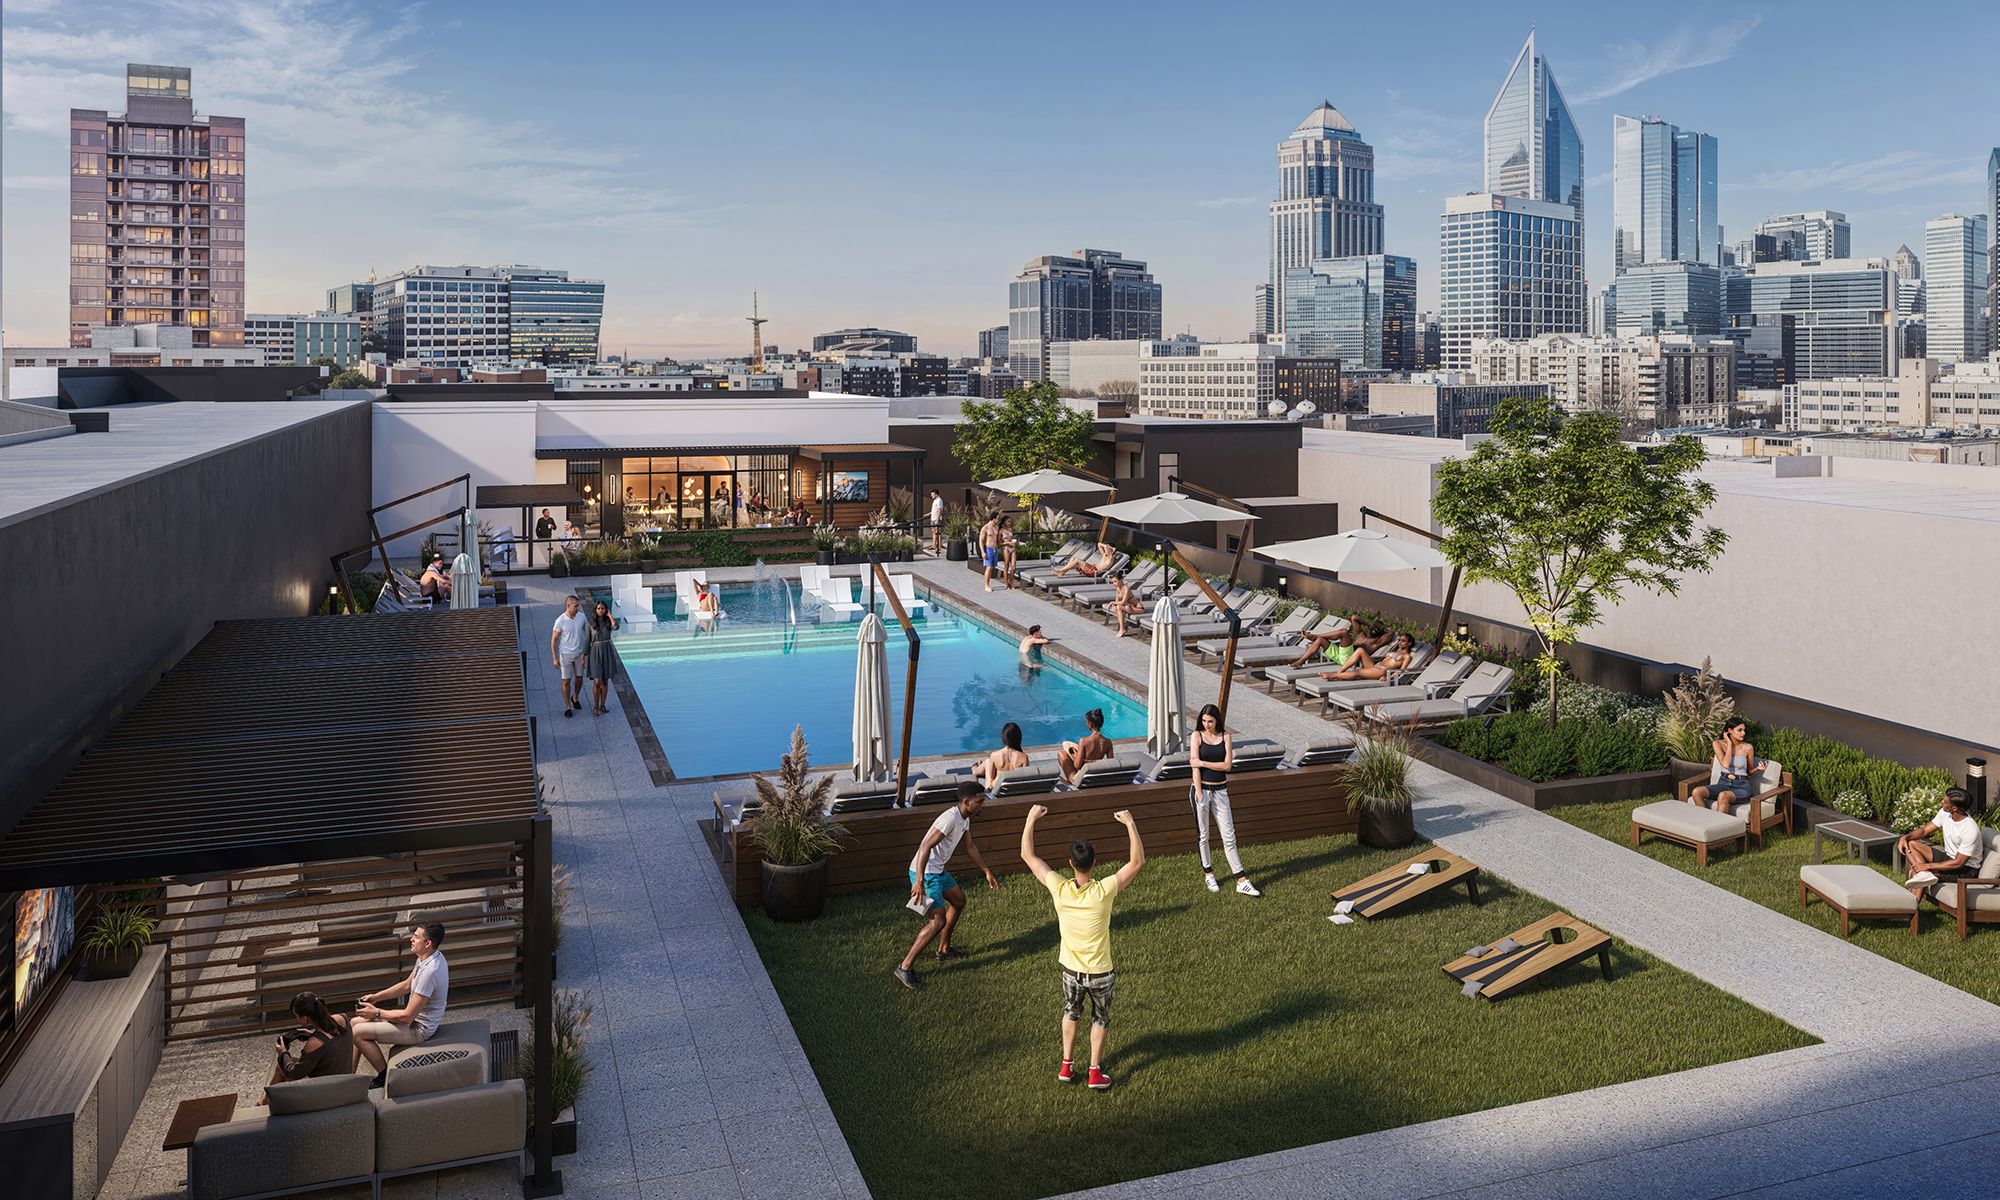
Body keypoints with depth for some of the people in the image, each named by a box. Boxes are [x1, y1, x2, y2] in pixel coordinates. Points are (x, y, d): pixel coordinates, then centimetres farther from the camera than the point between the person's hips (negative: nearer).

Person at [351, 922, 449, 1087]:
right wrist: (376, 997, 8)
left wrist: (377, 1012, -13)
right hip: (415, 1018, 10)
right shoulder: (429, 958, -1)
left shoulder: (430, 972, -32)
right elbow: (407, 985, 17)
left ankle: (385, 1076, 4)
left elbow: (407, 1017, -26)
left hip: (418, 1029, -10)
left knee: (358, 1032, -10)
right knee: (355, 1022, 11)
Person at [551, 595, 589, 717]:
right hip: (566, 655, -4)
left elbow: (588, 632, 7)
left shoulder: (582, 617, -8)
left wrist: (588, 651, 6)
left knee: (579, 677, 17)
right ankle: (567, 706, 14)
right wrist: (554, 658, -10)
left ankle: (575, 698, 42)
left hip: (580, 653, 4)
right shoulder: (560, 621, -18)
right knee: (566, 680, 2)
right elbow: (554, 640, -10)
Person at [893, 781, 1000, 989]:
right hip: (925, 873, -10)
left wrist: (987, 872, 22)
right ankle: (905, 967, -7)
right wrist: (919, 881, -37)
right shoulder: (950, 818, -25)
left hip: (938, 870, 10)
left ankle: (943, 949, 39)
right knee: (938, 920, -13)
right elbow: (926, 847, -32)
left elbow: (970, 847, 21)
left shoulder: (965, 818, 6)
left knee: (959, 901, 24)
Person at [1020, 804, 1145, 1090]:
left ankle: (1066, 1066, 33)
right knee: (1100, 1020, 21)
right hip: (1100, 973, -2)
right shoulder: (1104, 891, -26)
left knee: (1071, 1014, 27)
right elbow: (1137, 861, -22)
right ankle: (1095, 1072, 26)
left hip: (1071, 970, 2)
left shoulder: (1059, 889, -20)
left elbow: (1027, 855, -11)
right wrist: (1130, 824, -24)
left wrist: (1031, 819, -9)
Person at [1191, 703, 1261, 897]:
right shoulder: (1197, 735, -4)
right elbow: (1195, 766, -10)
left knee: (1229, 836, 2)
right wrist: (1199, 794, -14)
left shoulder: (1225, 736, 1)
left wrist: (1203, 763, -14)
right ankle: (1208, 874, 26)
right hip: (1201, 789, -2)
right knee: (1203, 835, 9)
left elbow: (1227, 765, -8)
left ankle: (1242, 881, 3)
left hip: (1220, 791, 2)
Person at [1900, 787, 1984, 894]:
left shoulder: (1970, 830, -29)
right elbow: (1924, 831, 4)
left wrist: (1928, 866, -27)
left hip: (1967, 869, -9)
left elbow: (1958, 863, -26)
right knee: (1910, 844, -10)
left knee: (1916, 873, -25)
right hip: (1948, 857, 9)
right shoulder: (1945, 813, -7)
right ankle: (1924, 874, -29)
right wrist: (1905, 837, -16)